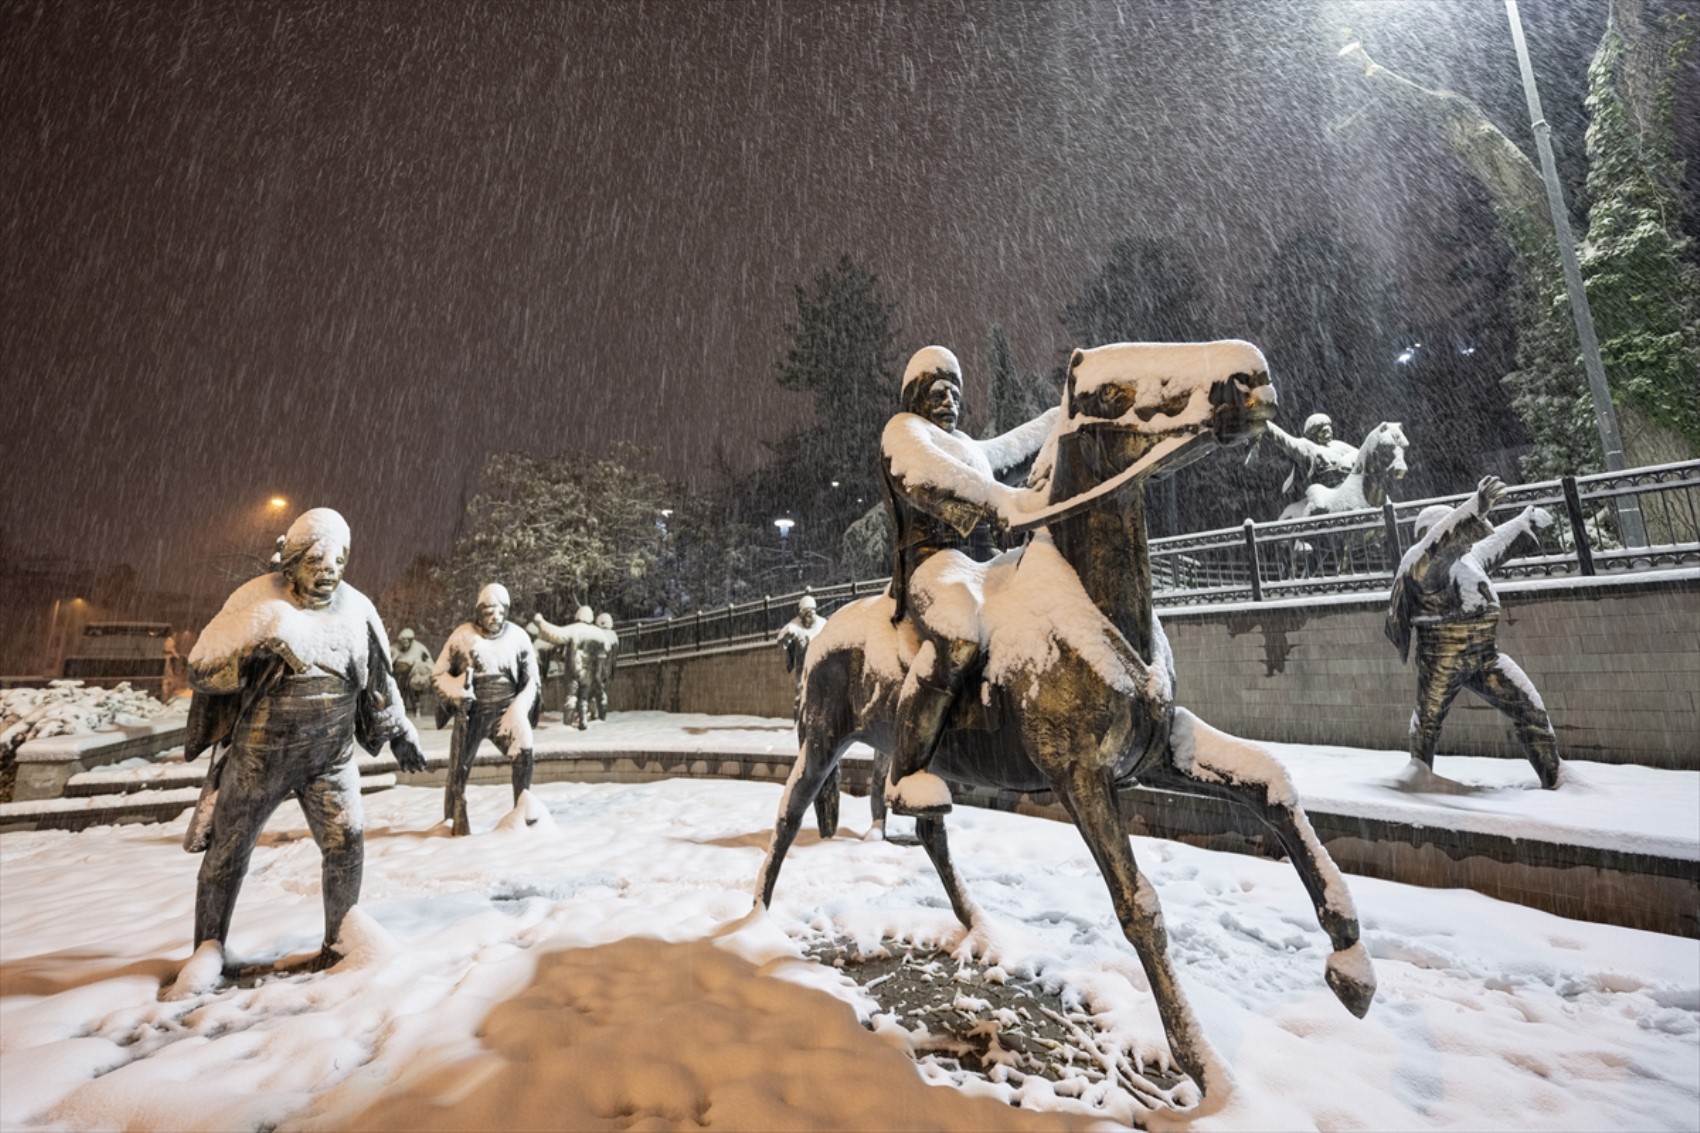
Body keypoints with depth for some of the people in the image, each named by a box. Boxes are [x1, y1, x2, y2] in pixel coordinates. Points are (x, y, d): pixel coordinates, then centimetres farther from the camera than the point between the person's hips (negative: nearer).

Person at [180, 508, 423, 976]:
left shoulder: (356, 607, -1)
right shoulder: (257, 600, -11)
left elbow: (379, 682, 11)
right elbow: (202, 669, -10)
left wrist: (399, 733, 15)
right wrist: (253, 640, -29)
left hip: (332, 756, 2)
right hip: (259, 753, -2)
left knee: (347, 847, -1)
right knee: (228, 851, 12)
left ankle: (339, 943, 16)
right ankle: (209, 949, 32)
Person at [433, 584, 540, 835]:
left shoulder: (518, 636, -2)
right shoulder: (462, 635, -4)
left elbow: (531, 680, 3)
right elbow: (437, 674, 4)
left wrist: (516, 711, -10)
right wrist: (457, 691, -16)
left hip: (505, 710, 0)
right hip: (471, 712, 0)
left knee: (523, 754, -19)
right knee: (459, 769, 2)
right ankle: (455, 824, 20)